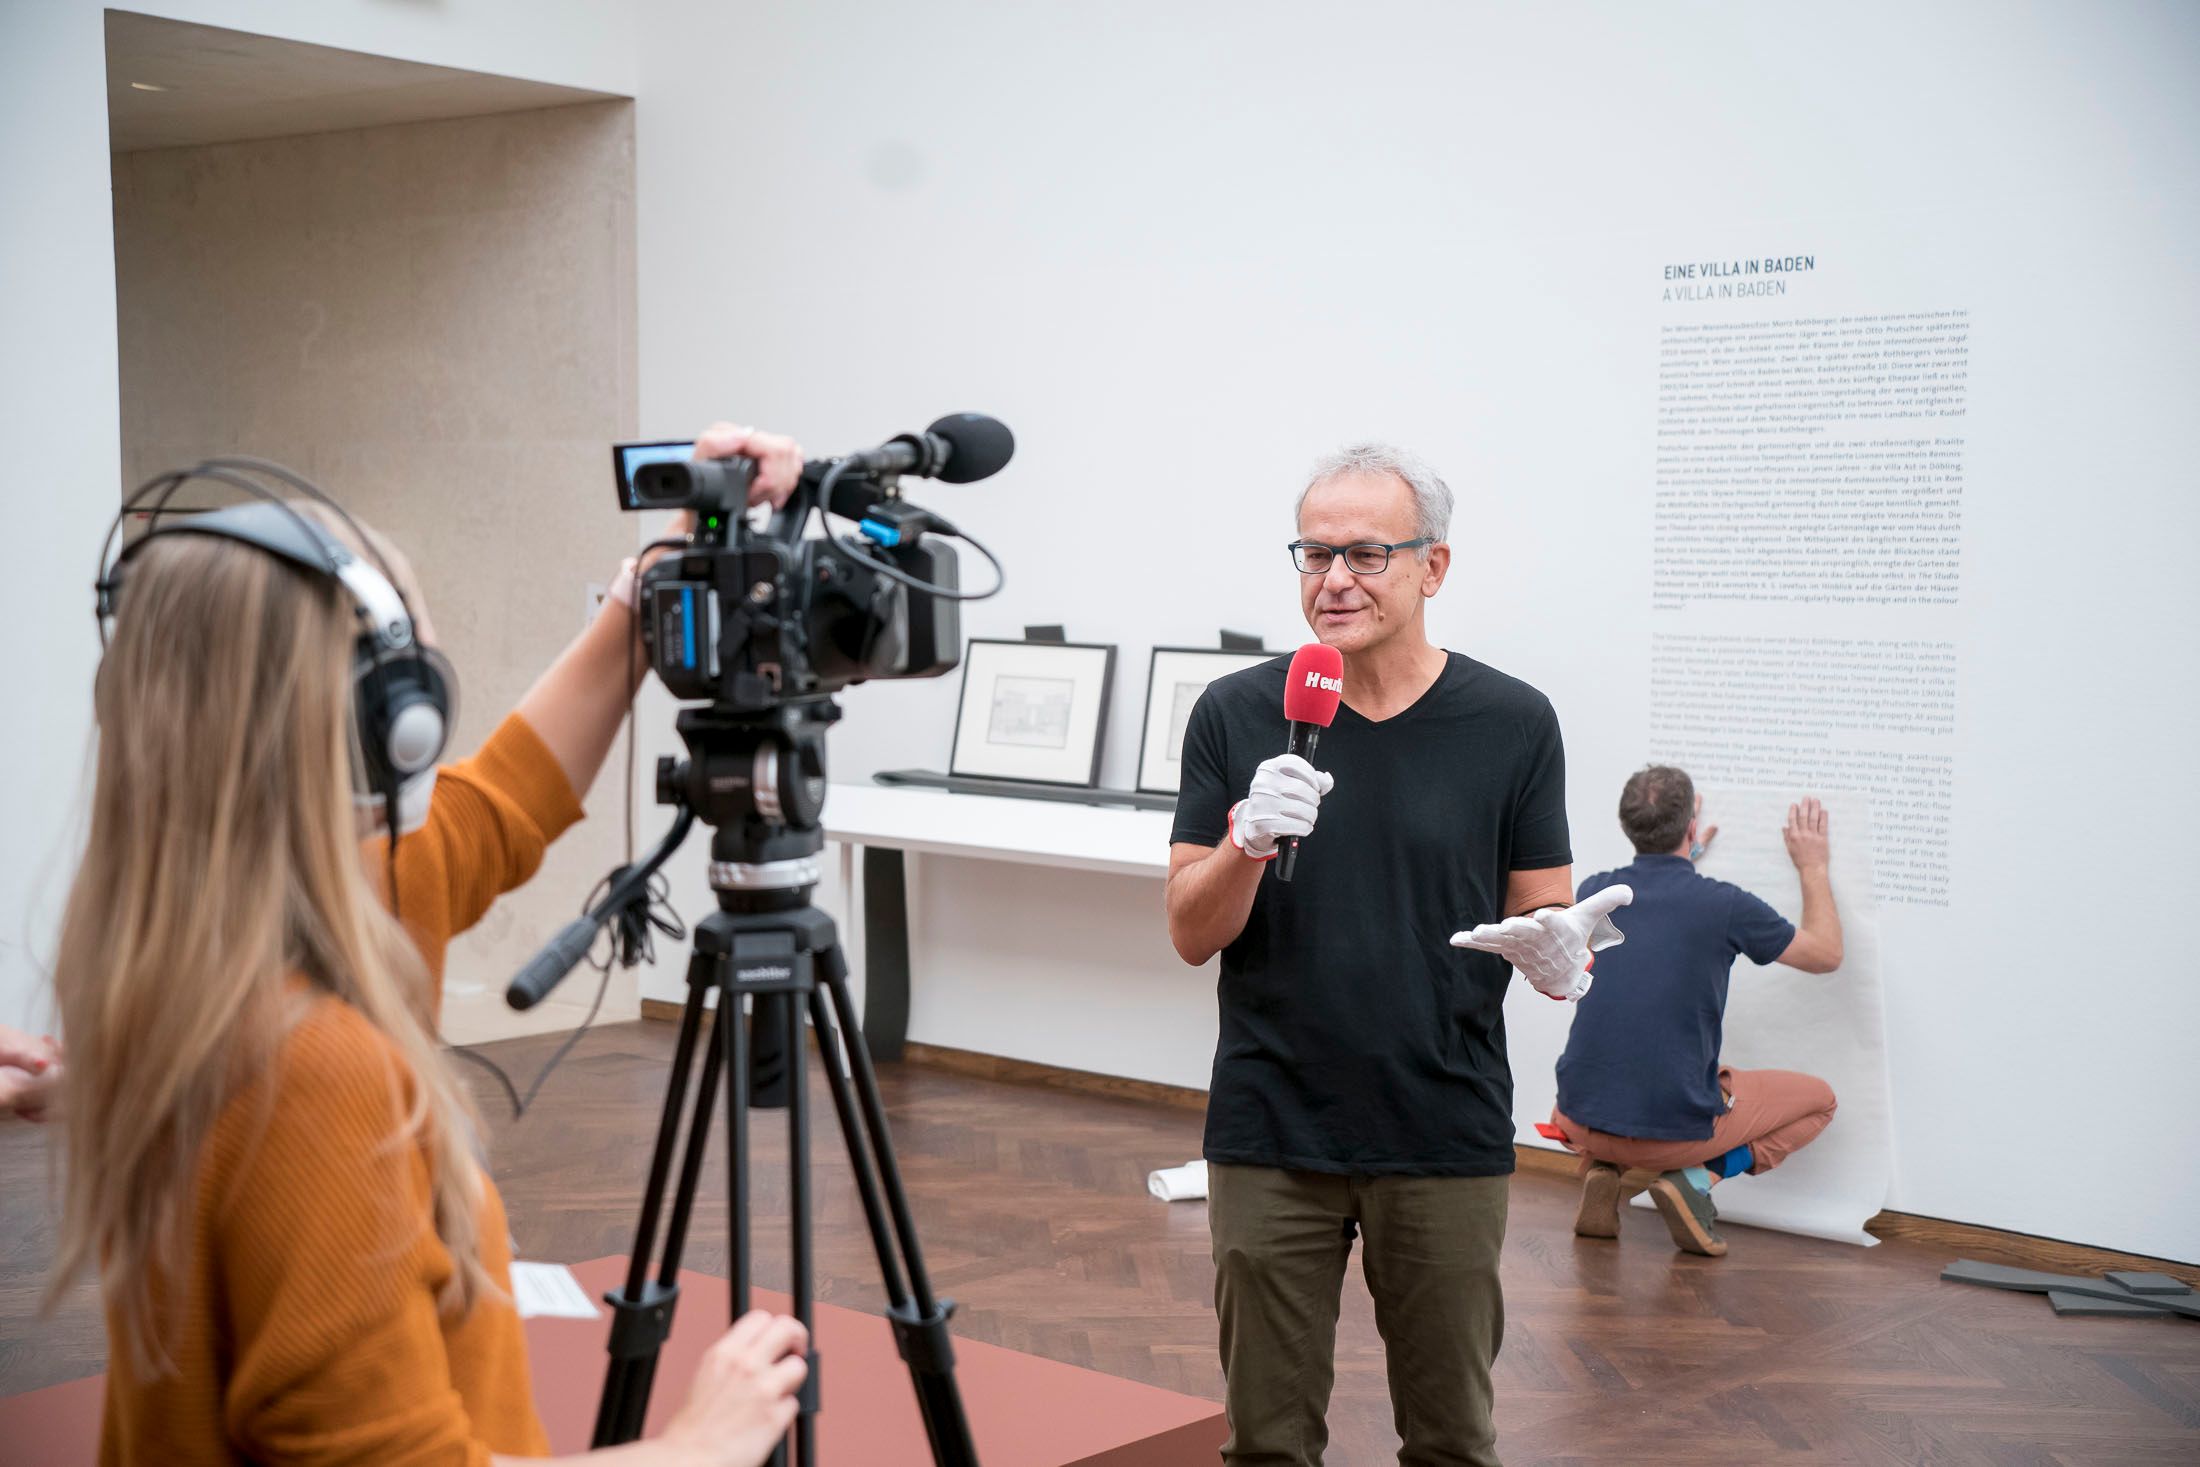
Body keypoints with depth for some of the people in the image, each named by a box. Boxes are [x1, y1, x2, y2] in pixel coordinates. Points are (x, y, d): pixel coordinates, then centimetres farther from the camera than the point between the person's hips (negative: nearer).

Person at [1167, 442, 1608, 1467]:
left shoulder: (1511, 723, -2)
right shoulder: (1237, 715, -1)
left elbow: (1541, 914, 4)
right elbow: (1191, 933, -1)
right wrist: (1250, 840, -21)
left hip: (1447, 1138, 0)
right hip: (1270, 1136, 0)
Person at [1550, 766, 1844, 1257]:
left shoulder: (1595, 891, 1)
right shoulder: (1723, 905, -12)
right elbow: (1826, 954, 7)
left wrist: (1686, 855, 39)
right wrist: (1814, 867, 21)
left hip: (1582, 1121, 4)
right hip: (1676, 1128, -4)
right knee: (1816, 1098, 19)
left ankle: (1605, 1170, 9)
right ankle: (1695, 1178, -3)